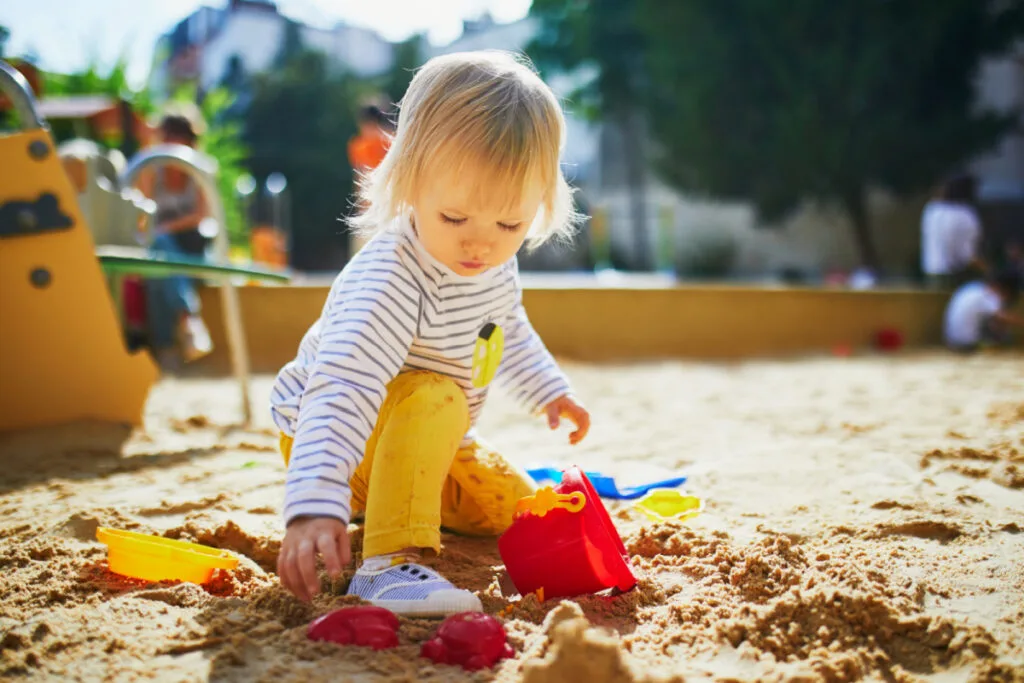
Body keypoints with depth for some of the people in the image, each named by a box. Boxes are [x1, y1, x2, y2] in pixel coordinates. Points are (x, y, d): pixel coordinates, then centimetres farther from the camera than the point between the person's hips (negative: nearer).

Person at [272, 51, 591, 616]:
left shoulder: (495, 264, -9)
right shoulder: (392, 278, -37)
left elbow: (508, 331, 15)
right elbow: (341, 391, -48)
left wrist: (548, 391, 19)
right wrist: (314, 506, -58)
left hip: (429, 437, 8)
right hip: (334, 437, -8)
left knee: (516, 511, 9)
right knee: (432, 399, -36)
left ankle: (380, 499, 26)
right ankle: (391, 559, -35)